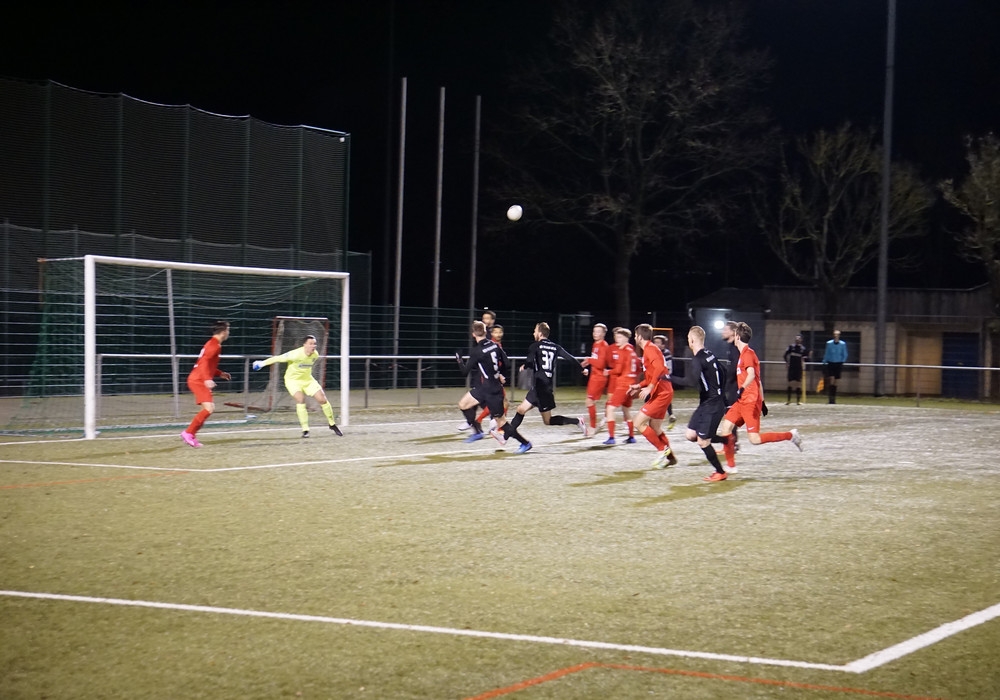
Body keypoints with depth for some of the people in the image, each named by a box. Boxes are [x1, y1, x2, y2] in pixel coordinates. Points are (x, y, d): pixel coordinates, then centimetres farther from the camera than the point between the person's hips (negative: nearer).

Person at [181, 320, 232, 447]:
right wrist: (207, 379, -34)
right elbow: (204, 362, -24)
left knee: (210, 409, 11)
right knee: (208, 409, -18)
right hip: (198, 380, -10)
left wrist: (220, 374, 25)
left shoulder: (213, 344, 18)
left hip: (200, 380, 10)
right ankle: (188, 433, -14)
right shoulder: (214, 345, -12)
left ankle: (191, 436, 13)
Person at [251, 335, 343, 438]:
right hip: (293, 380, -5)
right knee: (300, 399, -27)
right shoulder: (296, 354, -30)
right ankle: (305, 430, -20)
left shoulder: (315, 355, -10)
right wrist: (262, 363, -12)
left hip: (308, 379, 5)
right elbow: (278, 358, -20)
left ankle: (332, 424, 19)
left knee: (322, 399, -2)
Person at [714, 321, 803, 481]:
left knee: (755, 439, -11)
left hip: (750, 402, -9)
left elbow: (752, 375, -29)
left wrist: (741, 389, -44)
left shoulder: (747, 353, -12)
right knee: (725, 427, 0)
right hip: (742, 402, 9)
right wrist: (761, 401, 26)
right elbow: (757, 379, 23)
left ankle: (790, 435, 0)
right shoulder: (745, 354, 17)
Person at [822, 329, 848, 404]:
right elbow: (826, 354, 7)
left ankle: (833, 398, 16)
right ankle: (831, 397, -12)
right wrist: (824, 363, 3)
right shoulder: (829, 343, 0)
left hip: (838, 364, 1)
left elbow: (845, 355, 8)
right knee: (831, 380, -14)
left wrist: (842, 362, -2)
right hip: (830, 363, -1)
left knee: (835, 382, 6)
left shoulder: (843, 344, 0)